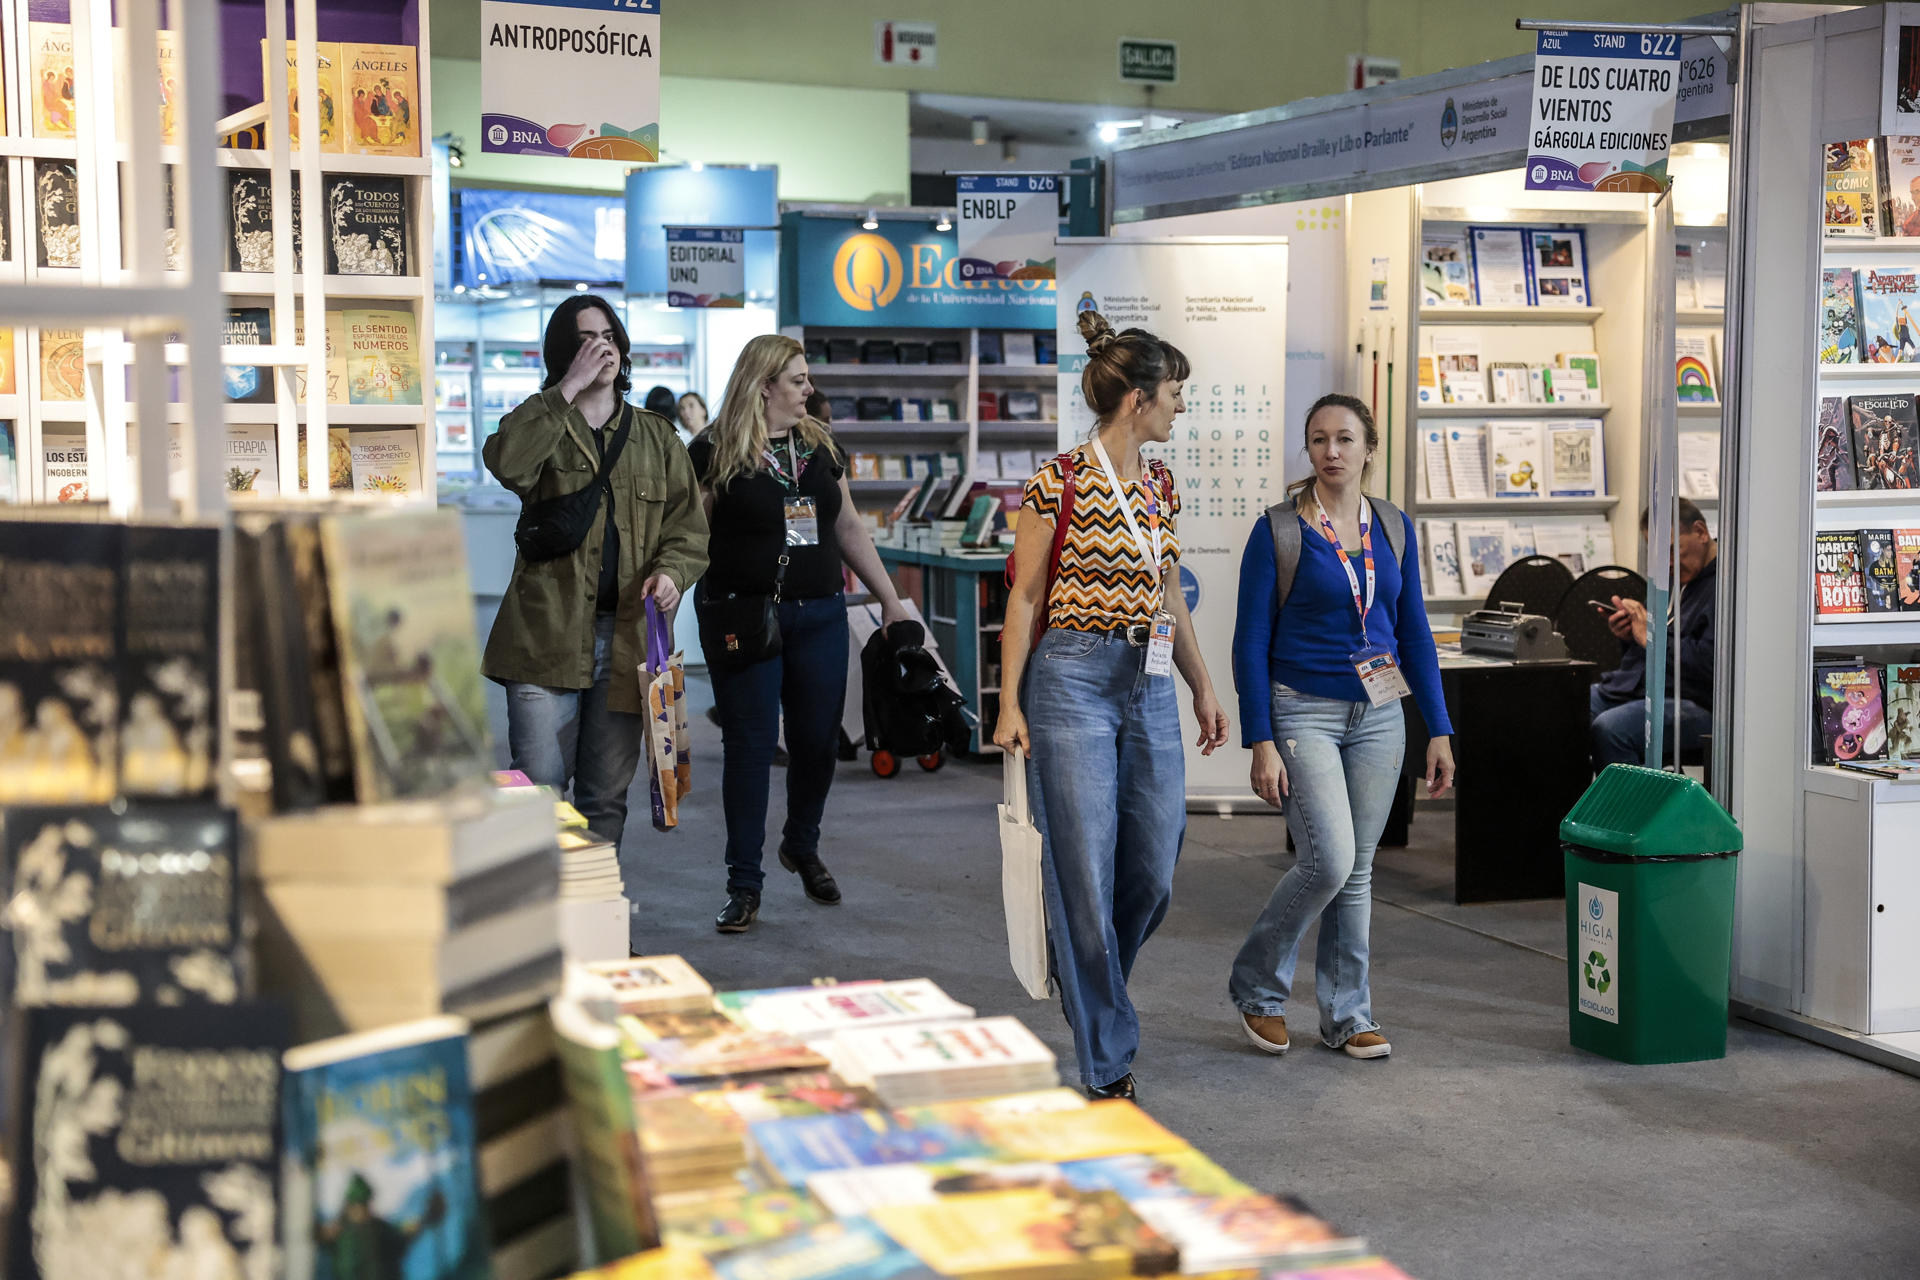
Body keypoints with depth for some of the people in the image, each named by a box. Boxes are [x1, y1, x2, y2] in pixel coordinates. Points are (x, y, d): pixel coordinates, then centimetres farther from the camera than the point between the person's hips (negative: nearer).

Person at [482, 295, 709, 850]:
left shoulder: (656, 438, 15)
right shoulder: (544, 427, 5)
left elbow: (690, 527, 11)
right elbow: (504, 460, -19)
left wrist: (671, 570, -11)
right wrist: (569, 388, -17)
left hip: (627, 636, 3)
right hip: (547, 633, -3)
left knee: (606, 798, 9)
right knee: (540, 789, -8)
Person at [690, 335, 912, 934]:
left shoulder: (820, 446, 11)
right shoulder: (714, 452, -5)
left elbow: (849, 528, 16)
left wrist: (890, 598, 15)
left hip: (819, 615, 5)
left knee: (818, 739, 8)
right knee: (750, 745, -2)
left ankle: (802, 846, 35)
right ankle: (744, 884, 7)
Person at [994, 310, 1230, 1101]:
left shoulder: (1159, 488, 11)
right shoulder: (1060, 482, -8)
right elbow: (1025, 596, -6)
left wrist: (1203, 688, 19)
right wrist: (1010, 704, -9)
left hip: (1150, 686, 7)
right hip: (1074, 679, -6)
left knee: (1154, 870, 5)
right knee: (1087, 872, -2)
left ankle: (1087, 984, 33)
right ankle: (1108, 1066, 6)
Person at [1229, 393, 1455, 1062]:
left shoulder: (1394, 527, 7)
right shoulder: (1278, 531, -7)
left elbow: (1414, 632, 12)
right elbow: (1251, 642, -7)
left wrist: (1439, 730, 7)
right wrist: (1261, 743, -13)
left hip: (1378, 715, 5)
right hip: (1303, 712, -4)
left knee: (1358, 869, 7)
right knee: (1329, 861, -14)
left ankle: (1346, 1015, 18)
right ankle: (1257, 983, 9)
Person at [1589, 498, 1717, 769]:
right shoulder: (1678, 575, 21)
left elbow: (1711, 663, -21)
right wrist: (1629, 636, 4)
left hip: (1694, 703, -9)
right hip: (1631, 686, 9)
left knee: (1608, 729, -34)